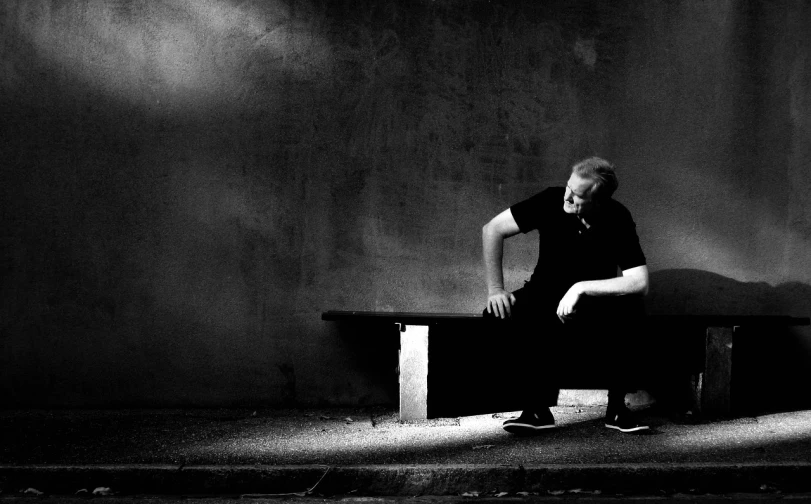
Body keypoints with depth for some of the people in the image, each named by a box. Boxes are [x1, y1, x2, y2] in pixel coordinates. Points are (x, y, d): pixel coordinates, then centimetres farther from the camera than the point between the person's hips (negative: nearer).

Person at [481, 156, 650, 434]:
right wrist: (495, 289, -16)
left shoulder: (618, 220, -19)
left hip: (596, 298, -1)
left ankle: (617, 407, -17)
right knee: (503, 315, -29)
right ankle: (537, 409, -17)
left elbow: (639, 283, -26)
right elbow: (493, 229, -12)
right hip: (546, 294, 1)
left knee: (629, 310, -33)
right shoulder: (552, 201, -17)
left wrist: (581, 288, -30)